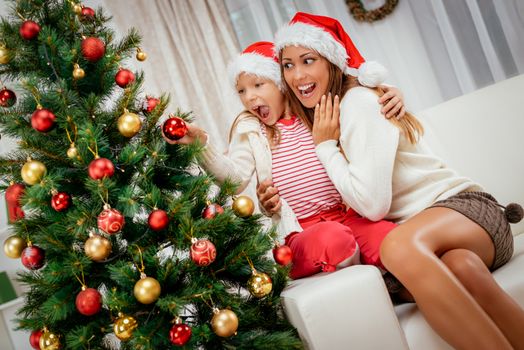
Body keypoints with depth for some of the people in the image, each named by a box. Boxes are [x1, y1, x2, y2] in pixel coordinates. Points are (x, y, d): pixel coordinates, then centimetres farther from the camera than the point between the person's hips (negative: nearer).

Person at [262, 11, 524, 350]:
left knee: (399, 244, -39)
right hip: (418, 231, 5)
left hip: (464, 206, -5)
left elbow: (373, 203, -18)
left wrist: (325, 146, -9)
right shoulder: (314, 117, 13)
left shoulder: (357, 100, -11)